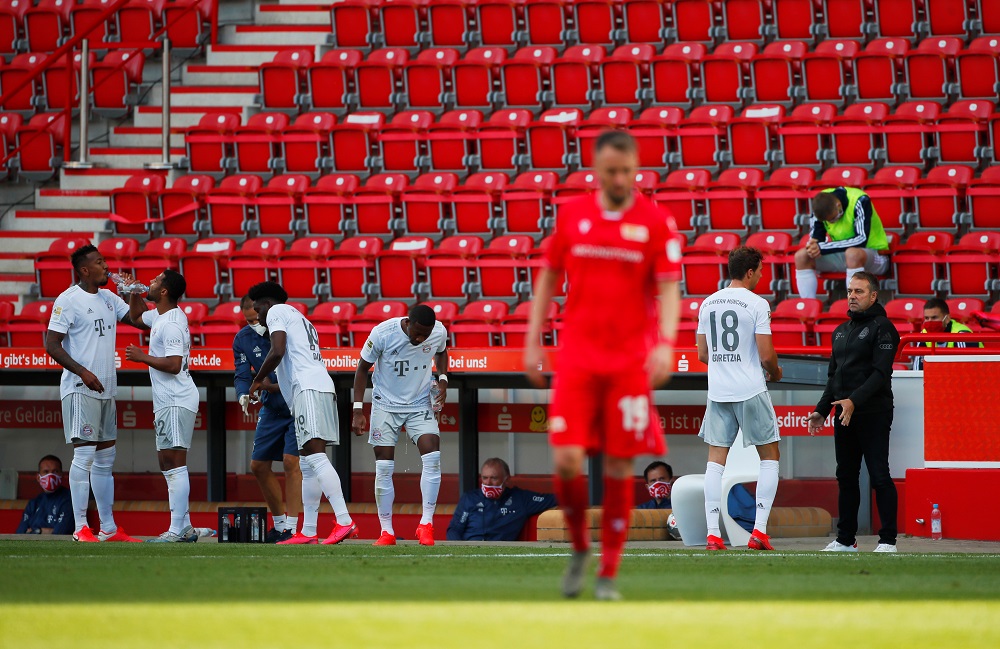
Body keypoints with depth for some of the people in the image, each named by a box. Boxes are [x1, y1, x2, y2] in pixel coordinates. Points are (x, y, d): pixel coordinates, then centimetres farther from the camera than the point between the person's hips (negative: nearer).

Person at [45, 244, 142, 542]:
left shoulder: (108, 298, 13)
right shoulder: (68, 300, -9)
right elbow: (51, 344, -13)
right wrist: (83, 372, -20)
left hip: (106, 390, 8)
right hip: (80, 391, -8)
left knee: (105, 457, 10)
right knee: (84, 454, -11)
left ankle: (108, 528, 15)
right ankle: (80, 528, -10)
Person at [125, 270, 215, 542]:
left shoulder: (171, 325, -17)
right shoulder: (159, 316, 14)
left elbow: (174, 365, -25)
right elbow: (136, 317, 36)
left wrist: (142, 357, -15)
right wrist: (134, 292, 18)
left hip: (176, 402, -11)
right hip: (167, 401, 11)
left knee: (174, 464, -13)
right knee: (168, 465, 12)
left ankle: (177, 530, -16)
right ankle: (185, 527, 14)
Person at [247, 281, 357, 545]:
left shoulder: (276, 312, 5)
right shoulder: (302, 321, 33)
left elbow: (277, 352, -9)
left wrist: (258, 380, 5)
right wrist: (271, 383, 46)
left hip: (308, 389, -10)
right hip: (324, 386, 10)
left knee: (315, 455, -19)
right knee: (307, 465, 12)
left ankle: (345, 522, -31)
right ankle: (308, 532, 13)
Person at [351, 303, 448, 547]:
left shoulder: (439, 333, -12)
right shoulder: (383, 334, -21)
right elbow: (363, 369, -7)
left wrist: (442, 379, -4)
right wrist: (358, 410, -10)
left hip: (421, 405, 2)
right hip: (386, 405, -2)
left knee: (432, 458, -17)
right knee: (384, 468, -5)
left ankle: (426, 524, -9)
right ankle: (386, 531, 5)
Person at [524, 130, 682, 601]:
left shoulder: (656, 222, -1)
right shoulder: (572, 214, 6)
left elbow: (669, 289, -4)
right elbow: (548, 278, 14)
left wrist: (665, 343, -19)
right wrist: (533, 342, 9)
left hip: (630, 361, -1)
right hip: (577, 356, 1)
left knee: (619, 468, 0)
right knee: (567, 461, -10)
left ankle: (609, 573, 11)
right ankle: (579, 548, 16)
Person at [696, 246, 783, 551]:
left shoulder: (708, 303, 8)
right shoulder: (757, 304, -9)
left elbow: (703, 355, 12)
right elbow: (766, 355, -12)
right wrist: (775, 372, 10)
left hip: (718, 391, 5)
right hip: (750, 391, -5)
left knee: (716, 459, 6)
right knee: (769, 457, 8)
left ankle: (712, 533, -2)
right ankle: (759, 529, -1)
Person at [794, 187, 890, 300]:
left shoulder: (859, 201, -24)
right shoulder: (822, 201, -8)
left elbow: (861, 240, -30)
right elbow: (816, 235, -1)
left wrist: (822, 248, -33)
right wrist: (814, 246, -26)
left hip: (874, 253, -6)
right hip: (841, 255, 6)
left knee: (852, 253, -40)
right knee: (801, 256, -14)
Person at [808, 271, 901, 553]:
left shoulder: (882, 328, -7)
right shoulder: (841, 331, 18)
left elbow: (881, 373, -16)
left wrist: (854, 401, -26)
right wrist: (822, 410, 13)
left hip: (873, 414, -8)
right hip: (844, 414, 8)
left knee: (879, 476, -7)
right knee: (846, 477, 9)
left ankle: (888, 540, -5)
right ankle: (846, 539, 15)